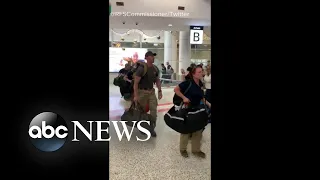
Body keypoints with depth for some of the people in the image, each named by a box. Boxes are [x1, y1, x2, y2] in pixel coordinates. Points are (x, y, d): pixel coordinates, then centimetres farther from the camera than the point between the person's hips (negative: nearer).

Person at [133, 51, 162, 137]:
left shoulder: (155, 69, 3)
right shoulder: (141, 68, -16)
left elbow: (157, 81, 14)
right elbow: (135, 82, -18)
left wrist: (159, 91, 5)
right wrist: (135, 96, -22)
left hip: (151, 91, 5)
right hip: (142, 92, -5)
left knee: (154, 110, 0)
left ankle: (152, 128, 13)